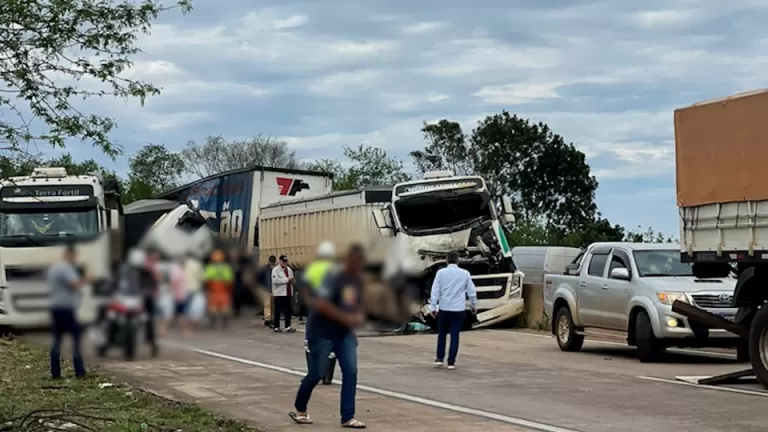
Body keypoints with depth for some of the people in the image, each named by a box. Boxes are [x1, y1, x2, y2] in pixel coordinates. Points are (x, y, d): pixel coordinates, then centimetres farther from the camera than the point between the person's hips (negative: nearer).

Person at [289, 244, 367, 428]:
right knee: (316, 374, 1)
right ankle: (299, 410, 24)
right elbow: (320, 304, -30)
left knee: (350, 371, -5)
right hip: (322, 332, -7)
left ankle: (348, 417, -2)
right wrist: (345, 318, -30)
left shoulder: (358, 279, 4)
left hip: (344, 333, 7)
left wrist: (359, 317, -3)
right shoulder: (334, 277, -20)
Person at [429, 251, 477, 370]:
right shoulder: (465, 274, 1)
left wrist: (433, 307, 1)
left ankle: (439, 359, 12)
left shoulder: (441, 272, -2)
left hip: (444, 309, 0)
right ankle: (451, 362, 0)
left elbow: (435, 291, -4)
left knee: (442, 334, 16)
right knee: (455, 335, 3)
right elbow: (471, 291, 7)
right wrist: (474, 306, 21)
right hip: (459, 309, 0)